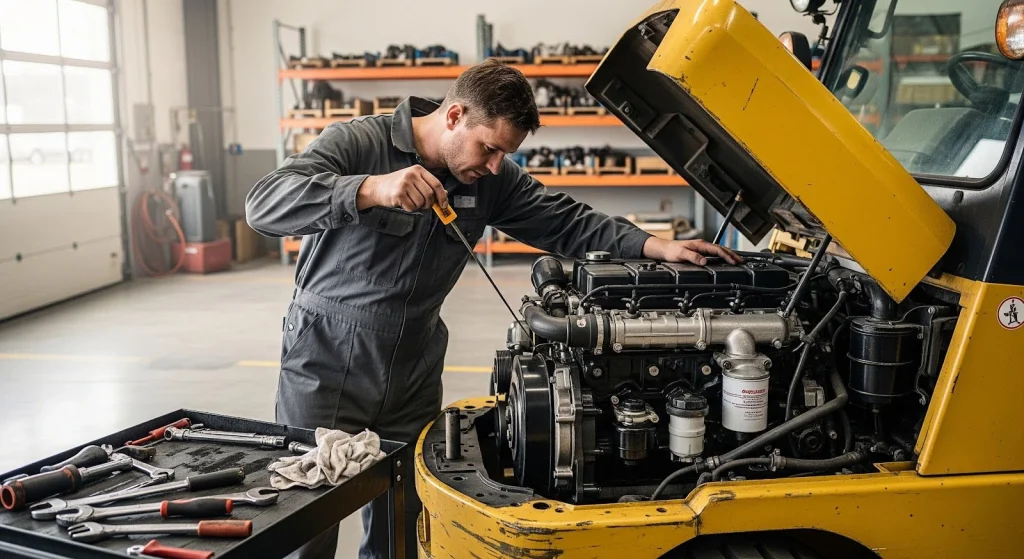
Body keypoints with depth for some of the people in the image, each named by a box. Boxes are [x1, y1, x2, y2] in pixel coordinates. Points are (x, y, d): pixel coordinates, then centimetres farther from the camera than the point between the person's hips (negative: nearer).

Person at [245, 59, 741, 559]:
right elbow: (265, 204, -26)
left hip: (414, 369, 5)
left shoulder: (491, 180, 1)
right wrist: (372, 189, -40)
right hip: (326, 362, -4)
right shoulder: (357, 142, -15)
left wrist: (656, 247, -6)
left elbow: (566, 222, 6)